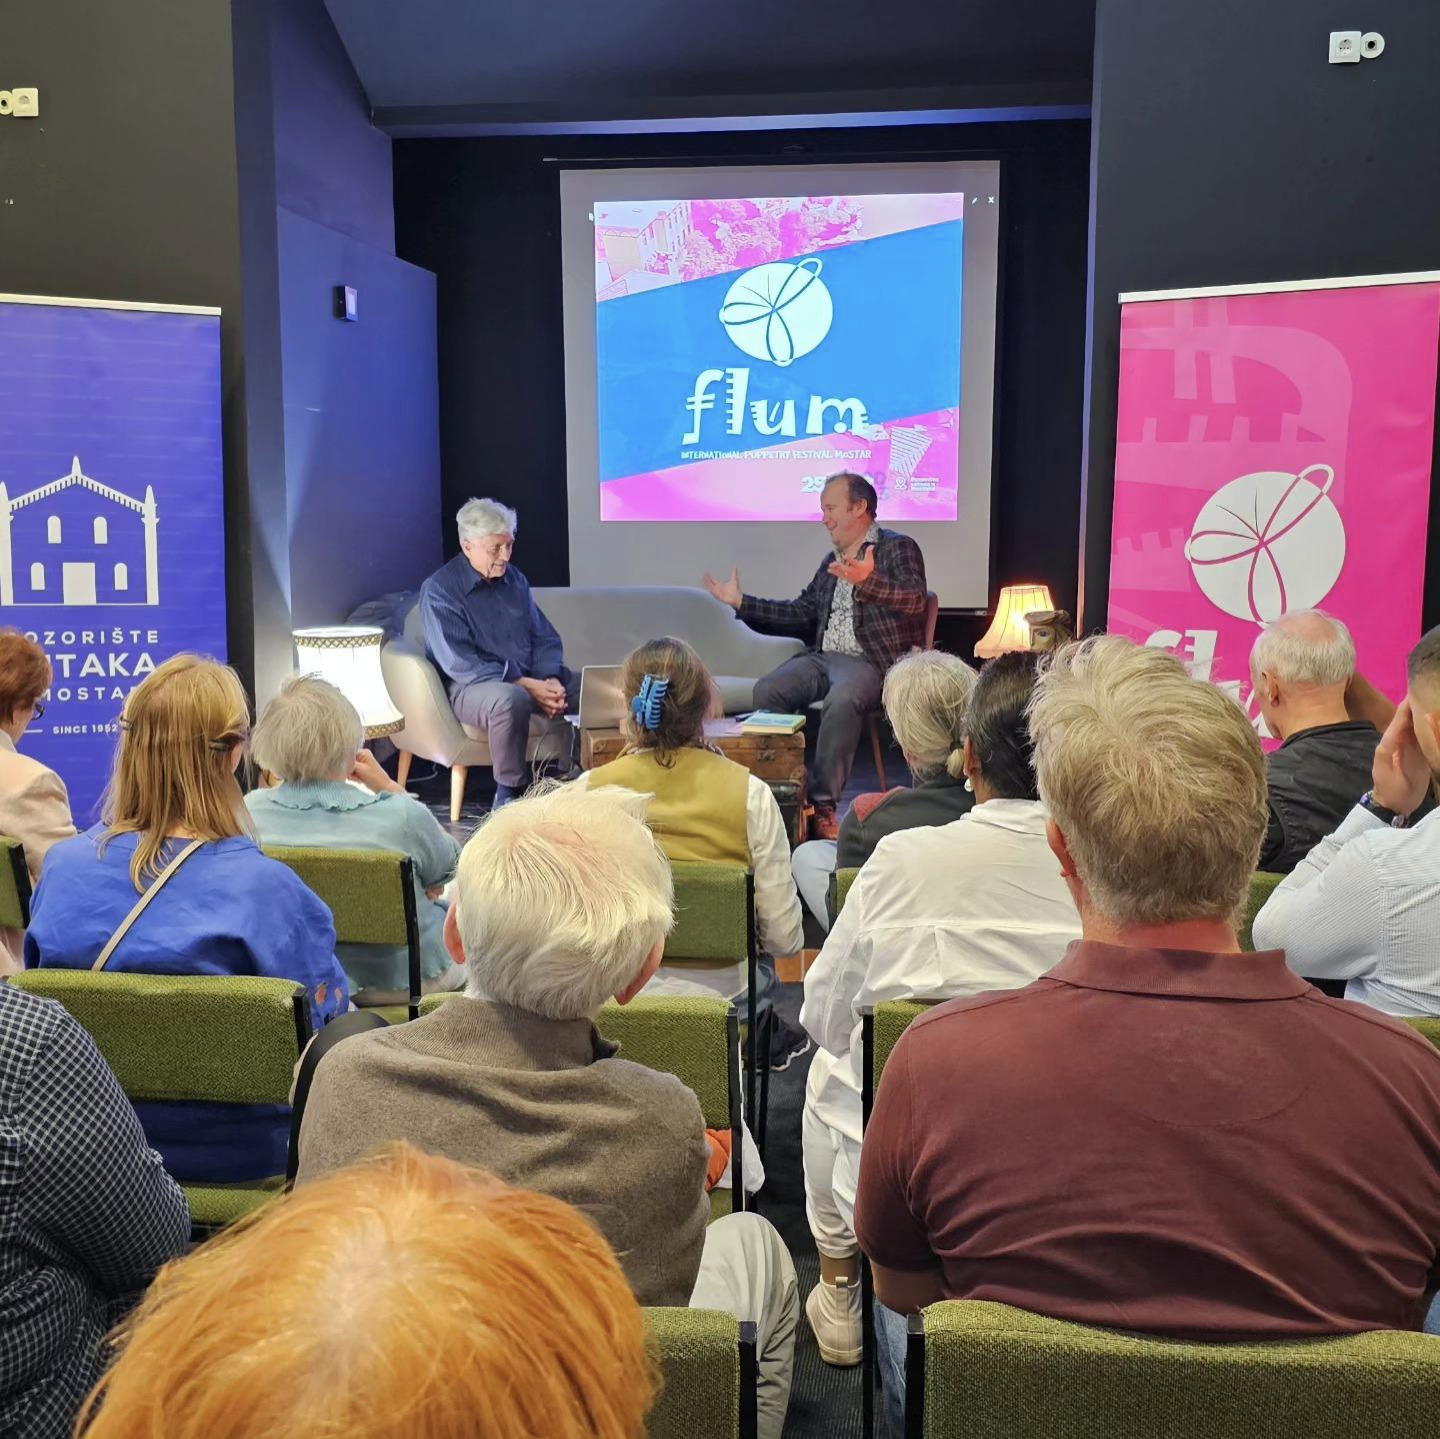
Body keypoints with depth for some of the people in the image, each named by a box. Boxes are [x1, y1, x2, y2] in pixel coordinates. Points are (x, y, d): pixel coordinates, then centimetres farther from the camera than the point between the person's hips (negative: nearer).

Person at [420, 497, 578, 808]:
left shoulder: (514, 579, 13)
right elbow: (460, 664, -16)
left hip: (530, 678, 7)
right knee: (511, 698, -39)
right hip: (470, 687, -7)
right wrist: (526, 685, -23)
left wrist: (550, 679, -10)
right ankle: (510, 793, -21)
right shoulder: (439, 591, -8)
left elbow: (545, 639, 13)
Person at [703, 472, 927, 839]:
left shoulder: (898, 548, 1)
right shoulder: (832, 561, 23)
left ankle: (824, 805, -30)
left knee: (841, 700, -37)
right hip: (822, 656, 7)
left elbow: (914, 600, -16)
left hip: (869, 660, -7)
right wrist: (740, 602, 22)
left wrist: (867, 580, -34)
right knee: (766, 690, -19)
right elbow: (802, 612, 24)